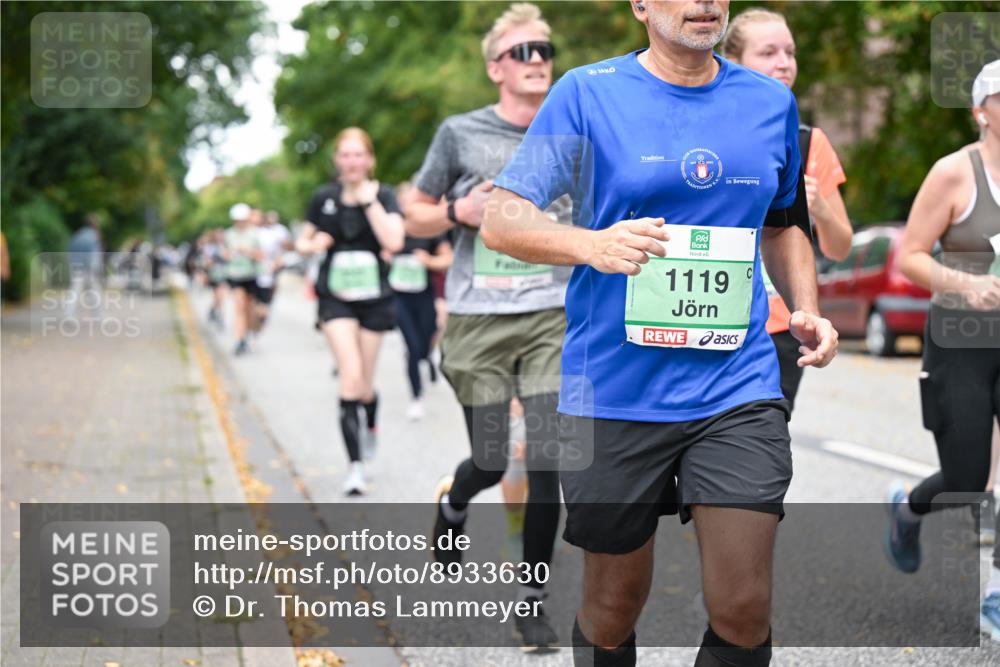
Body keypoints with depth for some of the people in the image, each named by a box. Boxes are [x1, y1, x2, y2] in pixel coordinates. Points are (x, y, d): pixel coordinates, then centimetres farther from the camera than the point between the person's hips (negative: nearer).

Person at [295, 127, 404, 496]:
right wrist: (312, 245, -9)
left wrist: (369, 201, -18)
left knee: (363, 384, 9)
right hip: (336, 297, 0)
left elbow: (394, 242, -19)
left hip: (373, 297, 0)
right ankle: (355, 467, -12)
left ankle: (371, 424, 47)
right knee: (351, 378, -16)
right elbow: (303, 241, 14)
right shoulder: (323, 197, 2)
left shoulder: (383, 195, -4)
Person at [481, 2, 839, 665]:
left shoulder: (772, 101, 9)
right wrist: (591, 244, -26)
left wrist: (806, 310, 7)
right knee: (613, 605, 10)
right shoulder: (587, 93, -3)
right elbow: (500, 219, -7)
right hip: (614, 392, -2)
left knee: (743, 606, -7)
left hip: (738, 389, 2)